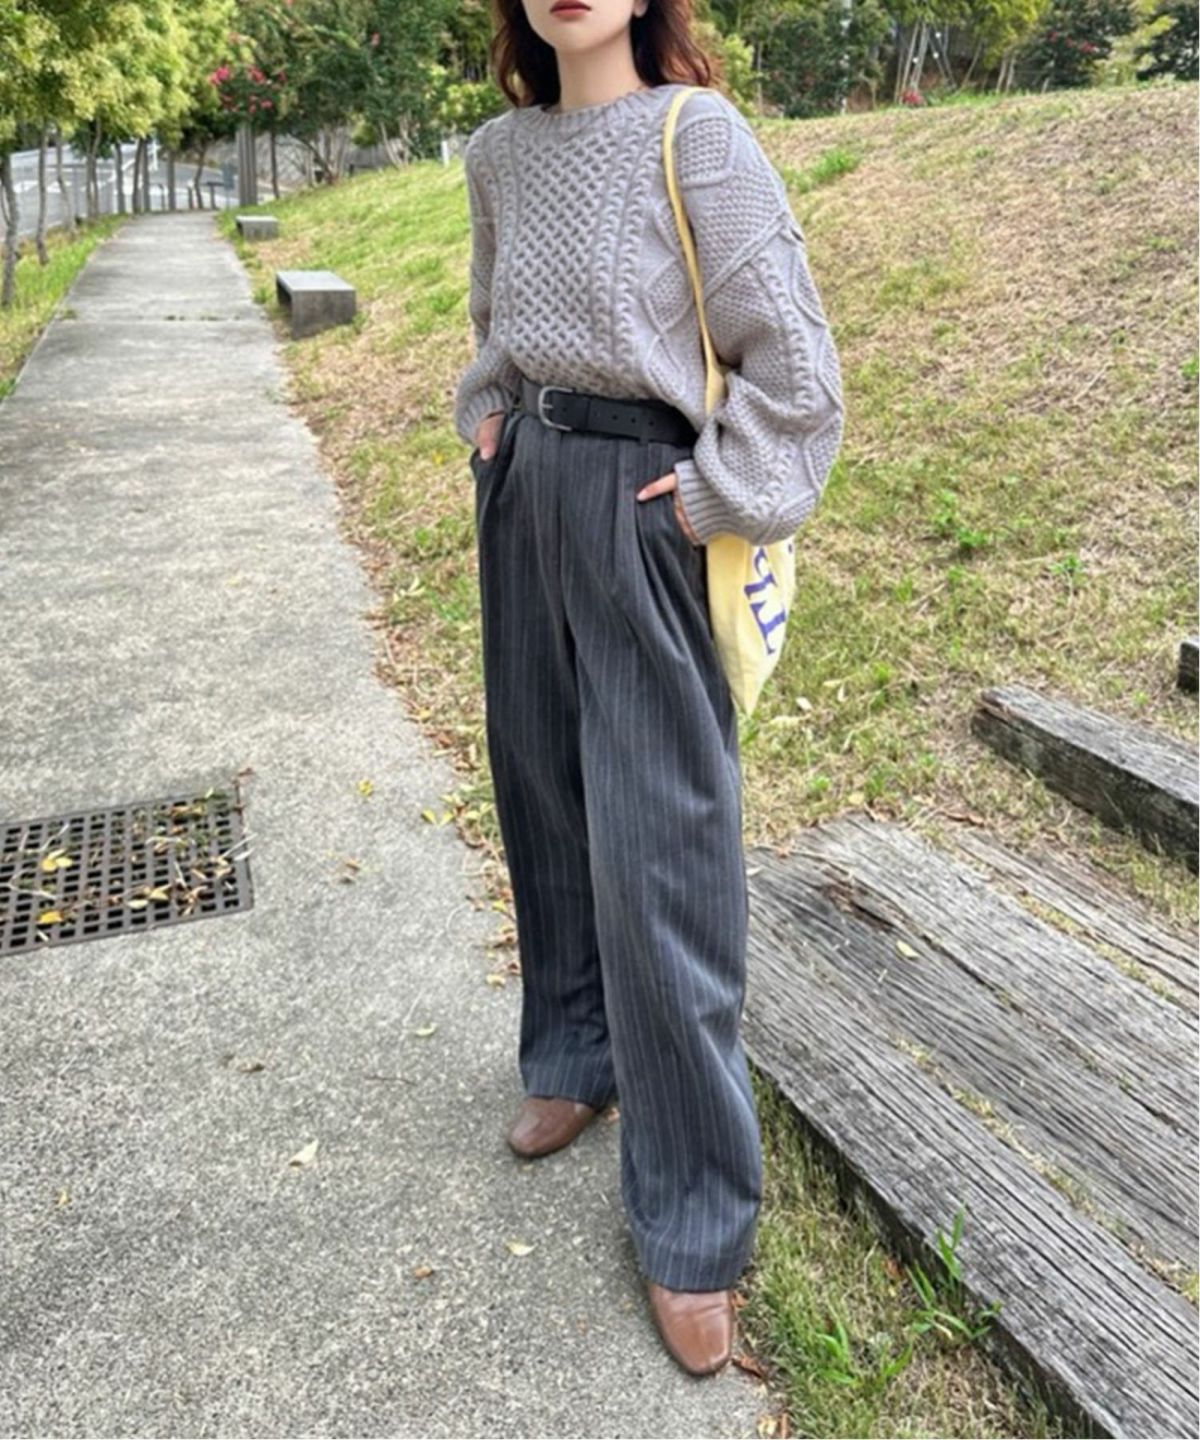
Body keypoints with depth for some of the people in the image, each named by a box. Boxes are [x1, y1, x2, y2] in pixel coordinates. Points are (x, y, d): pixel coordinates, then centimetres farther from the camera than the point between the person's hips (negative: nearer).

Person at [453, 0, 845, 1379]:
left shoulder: (696, 136, -8)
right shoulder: (501, 153, 11)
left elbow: (792, 357, -10)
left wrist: (712, 497, -13)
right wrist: (488, 419, 13)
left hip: (639, 505, -7)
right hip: (525, 492, 7)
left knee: (657, 847, -6)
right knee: (542, 790, 14)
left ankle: (691, 1227, 8)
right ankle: (576, 1060, 37)